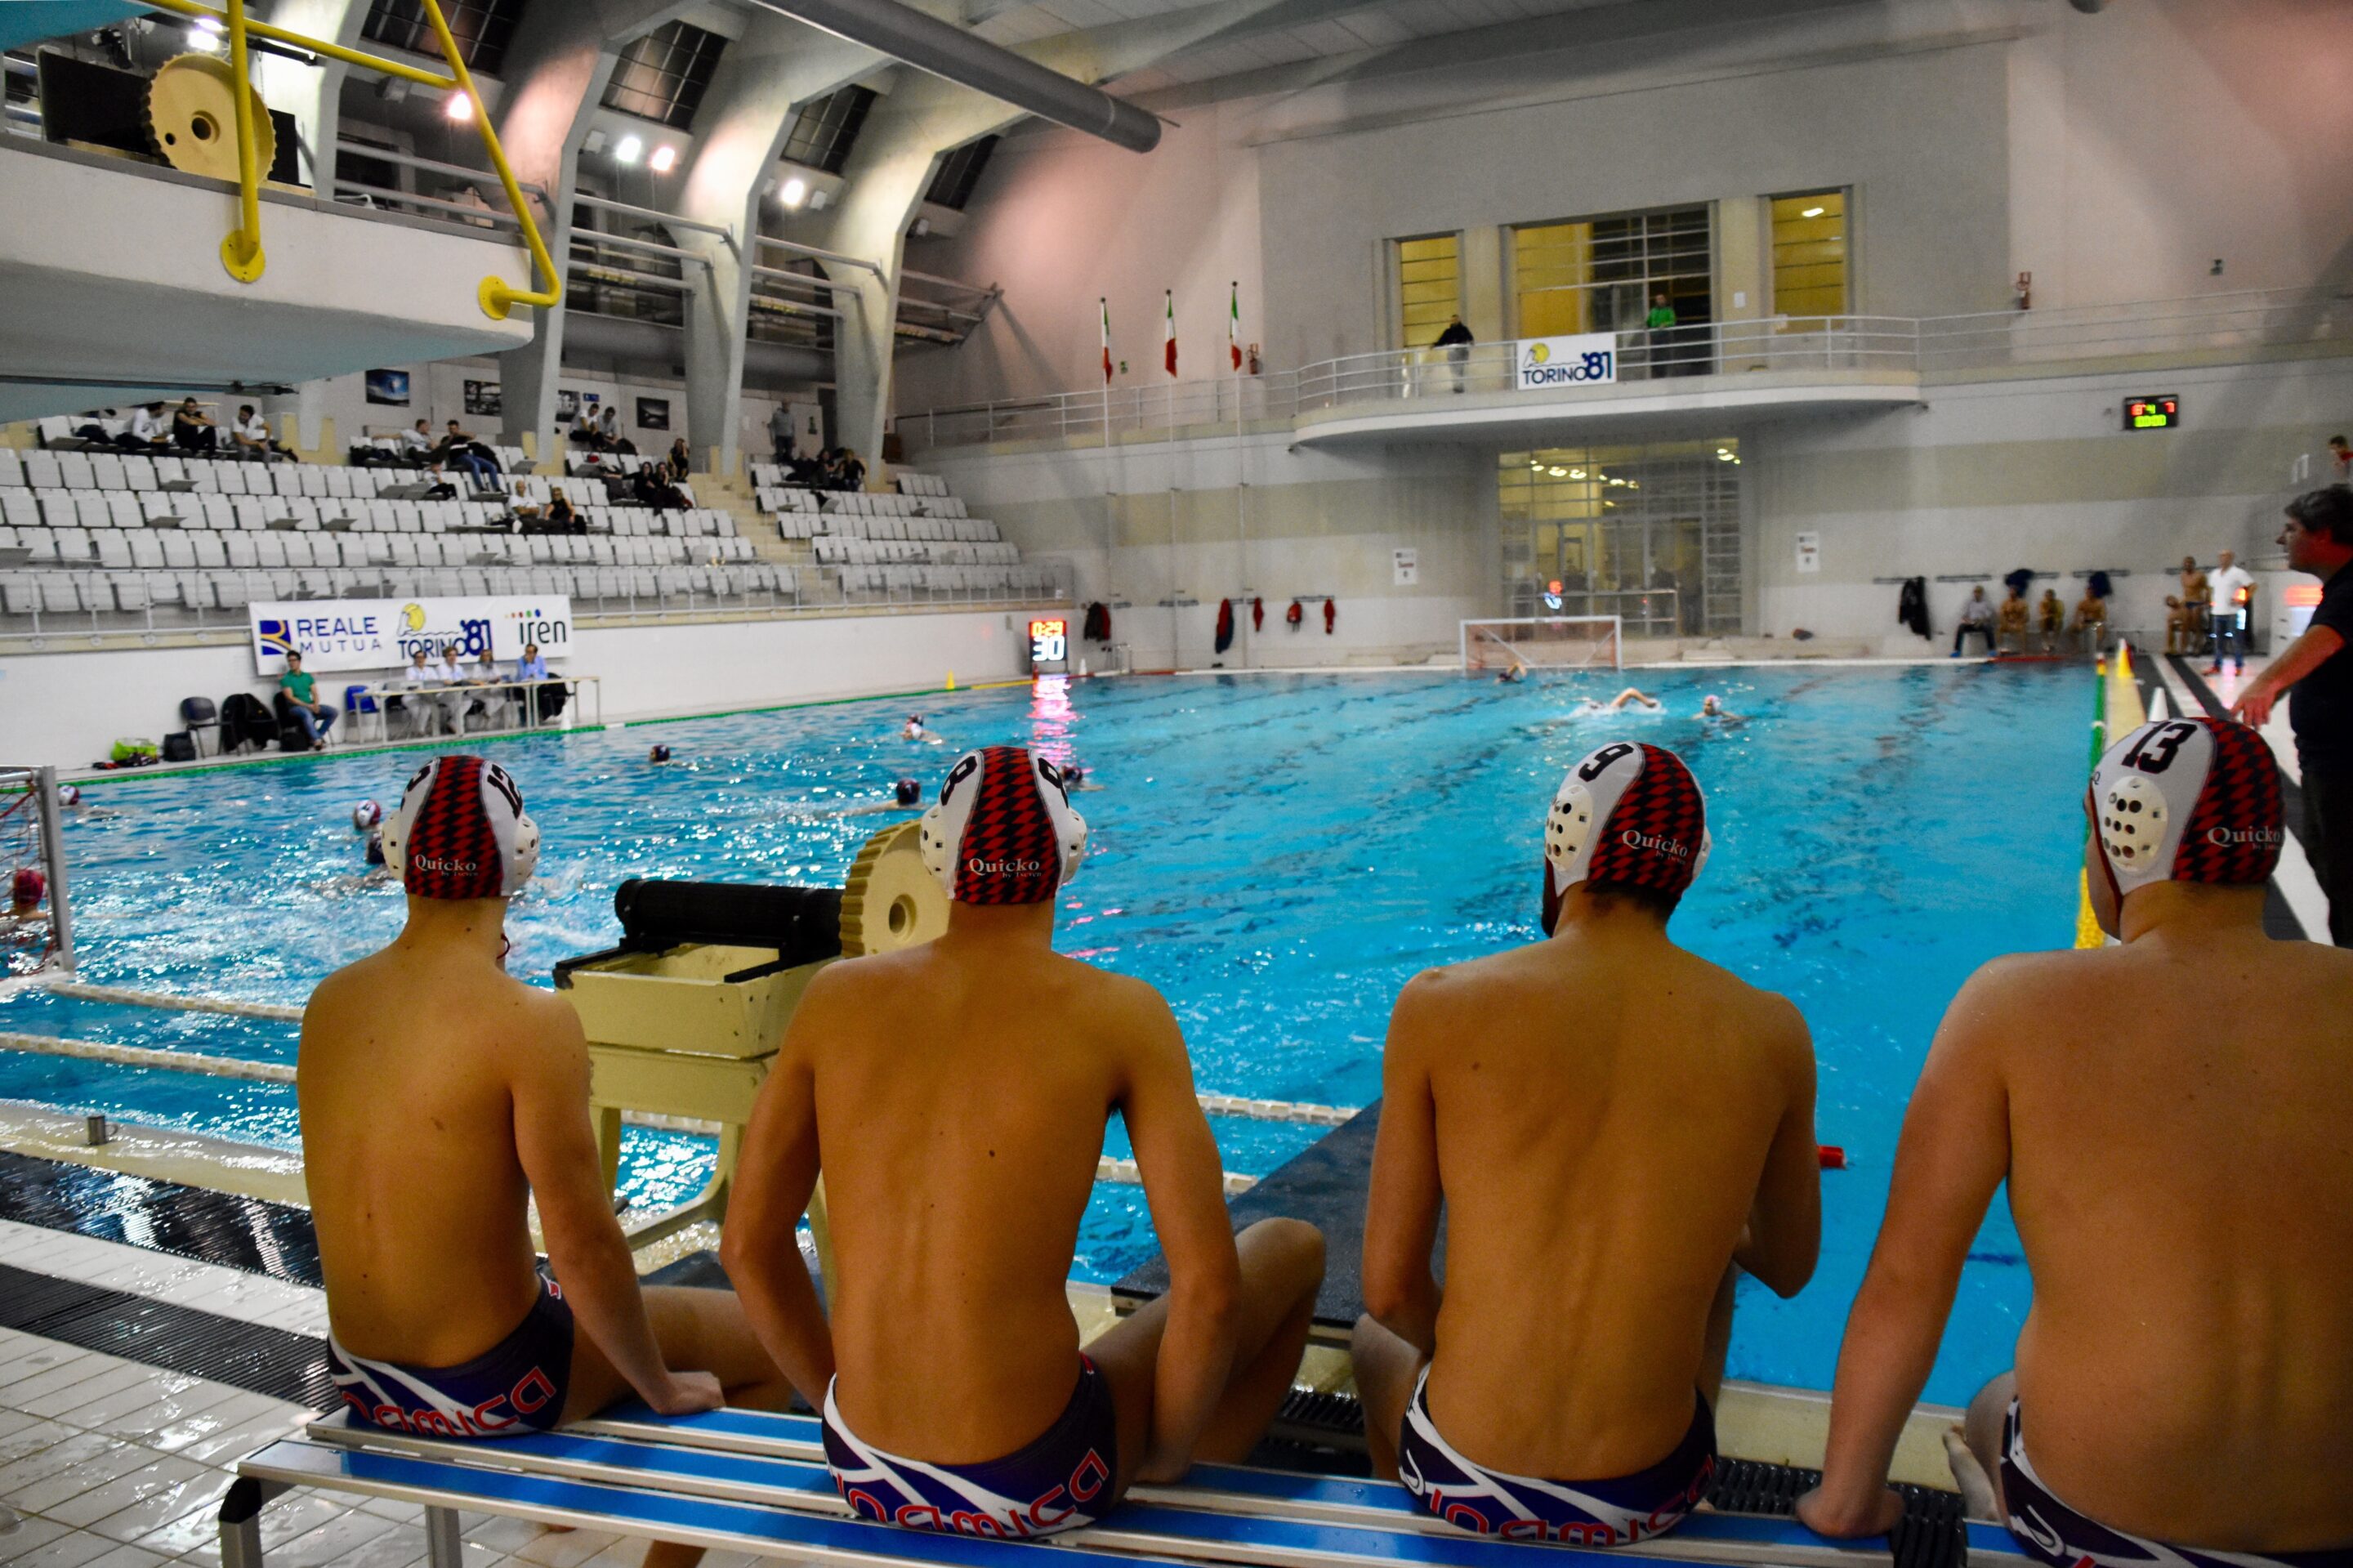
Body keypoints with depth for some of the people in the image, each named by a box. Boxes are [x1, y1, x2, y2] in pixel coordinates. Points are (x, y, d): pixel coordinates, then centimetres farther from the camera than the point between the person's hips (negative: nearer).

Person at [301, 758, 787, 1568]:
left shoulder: (328, 1003, -3)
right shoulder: (531, 1020, -23)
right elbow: (585, 1248, -23)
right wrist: (663, 1389, -7)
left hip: (360, 1380, 7)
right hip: (486, 1392, -7)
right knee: (767, 1344, 9)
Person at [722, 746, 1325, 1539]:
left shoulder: (835, 996, -3)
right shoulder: (1120, 1013, -12)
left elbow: (747, 1246, 4)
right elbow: (1207, 1287, -14)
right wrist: (1164, 1456, 3)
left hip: (863, 1471, 4)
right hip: (1031, 1487, -4)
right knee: (1292, 1246, 19)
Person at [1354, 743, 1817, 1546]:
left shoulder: (1438, 1005, -13)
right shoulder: (1770, 1033, -8)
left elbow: (1388, 1290, -8)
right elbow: (1788, 1270, 8)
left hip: (1461, 1481, -1)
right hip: (1649, 1501, 2)